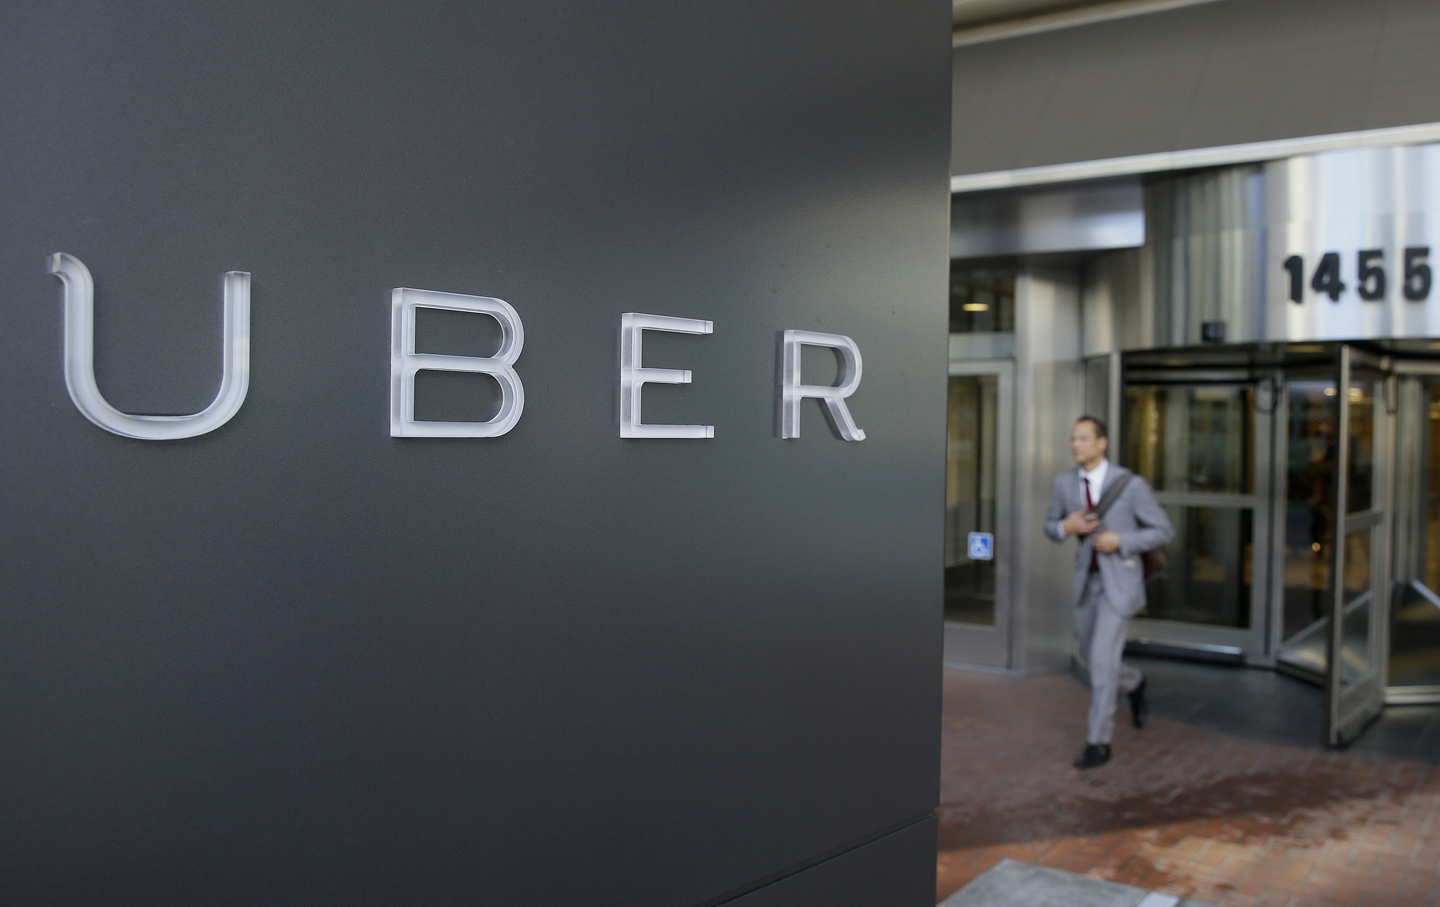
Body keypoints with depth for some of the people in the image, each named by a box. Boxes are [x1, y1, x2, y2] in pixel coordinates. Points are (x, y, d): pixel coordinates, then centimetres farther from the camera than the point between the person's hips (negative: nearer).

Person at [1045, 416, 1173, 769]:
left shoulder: (1131, 484, -17)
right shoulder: (1065, 481, -4)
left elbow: (1164, 531, -8)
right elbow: (1051, 527, 9)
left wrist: (1120, 541, -23)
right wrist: (1066, 527, -16)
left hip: (1122, 578, -5)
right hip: (1087, 578, 5)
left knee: (1102, 658, -11)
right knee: (1090, 654, 15)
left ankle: (1098, 743, 1)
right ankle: (1134, 683, 49)